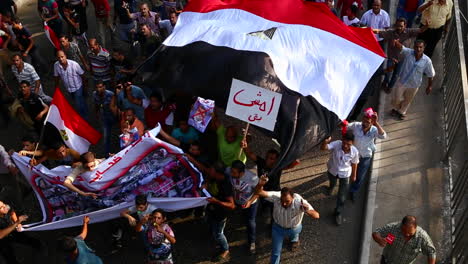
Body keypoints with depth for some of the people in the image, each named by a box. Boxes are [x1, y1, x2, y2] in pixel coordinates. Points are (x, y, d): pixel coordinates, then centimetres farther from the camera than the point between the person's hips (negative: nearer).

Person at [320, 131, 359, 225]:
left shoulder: (355, 152, -28)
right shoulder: (336, 144, -33)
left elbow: (354, 164, -9)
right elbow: (323, 148, -45)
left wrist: (354, 175, 6)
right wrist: (325, 142, -68)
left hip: (345, 174, -1)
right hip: (332, 170, 1)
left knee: (342, 196, 6)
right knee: (332, 182, 35)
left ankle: (338, 213, 32)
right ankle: (331, 187, 74)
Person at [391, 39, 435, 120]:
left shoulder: (427, 61, -20)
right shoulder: (408, 52, -21)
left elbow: (430, 75, -6)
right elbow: (400, 47, -40)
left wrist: (429, 86, 3)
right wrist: (396, 42, -63)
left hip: (414, 85, 1)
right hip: (401, 82, -1)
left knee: (407, 100, 24)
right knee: (396, 98, 16)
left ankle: (402, 112, 54)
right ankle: (396, 109, 52)